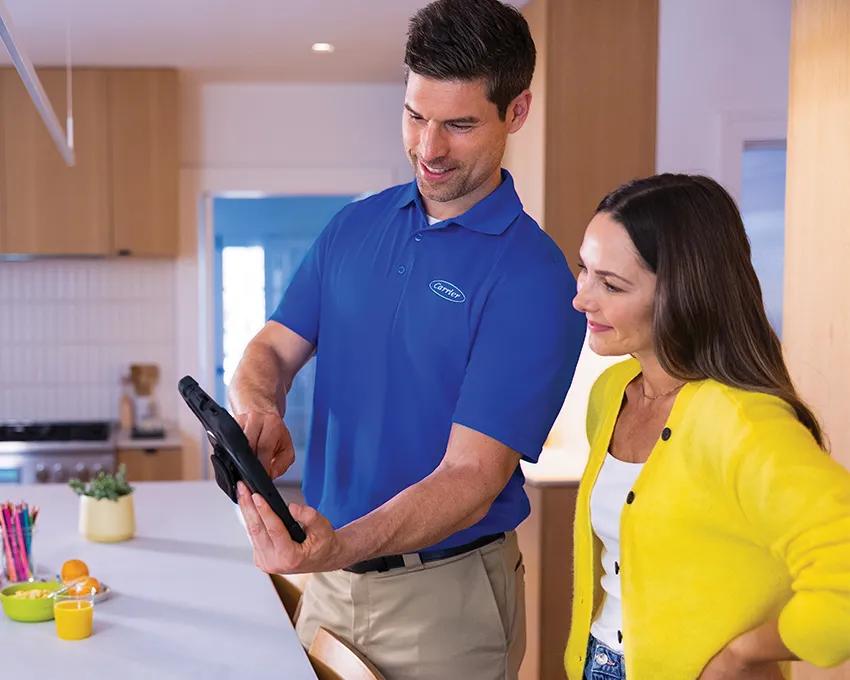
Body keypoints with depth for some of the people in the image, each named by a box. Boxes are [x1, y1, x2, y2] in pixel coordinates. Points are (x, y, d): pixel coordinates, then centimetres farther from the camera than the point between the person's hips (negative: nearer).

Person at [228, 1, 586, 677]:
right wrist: (257, 408, -20)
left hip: (445, 597, -5)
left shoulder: (532, 276, -18)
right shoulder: (355, 225, 2)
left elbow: (471, 474, -23)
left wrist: (339, 547, -38)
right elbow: (274, 348, 3)